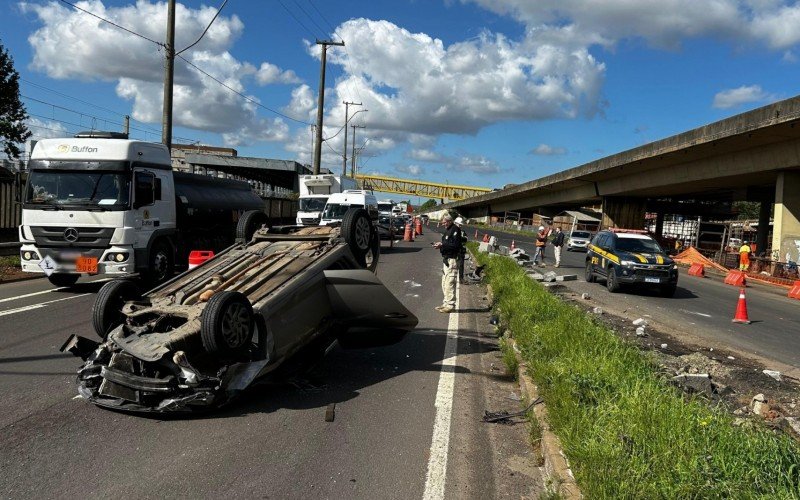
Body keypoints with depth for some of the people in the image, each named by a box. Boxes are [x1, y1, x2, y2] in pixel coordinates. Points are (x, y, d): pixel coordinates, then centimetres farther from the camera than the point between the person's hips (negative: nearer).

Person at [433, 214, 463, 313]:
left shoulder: (455, 230, -13)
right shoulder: (447, 230, 18)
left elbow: (455, 245, -20)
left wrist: (442, 245, -18)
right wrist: (440, 244, 4)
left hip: (452, 260, -10)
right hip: (446, 259, 10)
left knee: (449, 283, -10)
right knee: (444, 283, 14)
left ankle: (450, 305, -7)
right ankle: (446, 303, 21)